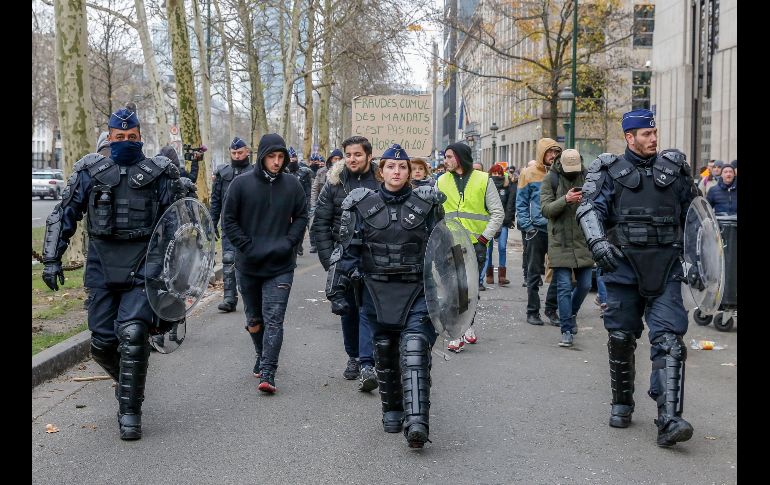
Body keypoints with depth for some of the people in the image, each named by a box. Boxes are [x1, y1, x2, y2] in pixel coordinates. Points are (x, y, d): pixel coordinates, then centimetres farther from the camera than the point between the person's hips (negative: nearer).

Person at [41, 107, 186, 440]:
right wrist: (51, 259, 4)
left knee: (132, 335, -15)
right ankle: (129, 382, 34)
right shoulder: (90, 171, 8)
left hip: (143, 267, -2)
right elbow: (63, 216, 11)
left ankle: (130, 411, -1)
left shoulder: (159, 173, 4)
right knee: (102, 342, 3)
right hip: (101, 267, 2)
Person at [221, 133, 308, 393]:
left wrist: (288, 243, -7)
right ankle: (262, 356, 38)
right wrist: (247, 247, -11)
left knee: (274, 320, -8)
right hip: (248, 265, 1)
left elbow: (301, 217, 7)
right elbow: (228, 220, -2)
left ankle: (267, 372, -8)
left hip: (281, 266, -1)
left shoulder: (292, 185, -1)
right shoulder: (241, 184, -5)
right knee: (254, 318, 16)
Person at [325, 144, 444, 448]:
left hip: (417, 290, -2)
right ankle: (392, 411, 31)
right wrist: (336, 291, 1)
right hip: (377, 291, 2)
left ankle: (417, 422, -24)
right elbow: (347, 250, 5)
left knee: (414, 350, -17)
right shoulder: (362, 205, 3)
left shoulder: (426, 204, 2)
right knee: (384, 351, 11)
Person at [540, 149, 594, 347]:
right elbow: (546, 209, -10)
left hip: (583, 240, 3)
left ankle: (571, 314, 37)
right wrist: (565, 200, -25)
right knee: (564, 287, -3)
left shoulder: (586, 177, 6)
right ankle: (567, 331, 2)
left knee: (584, 284, 10)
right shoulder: (551, 179, -1)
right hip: (560, 241, -3)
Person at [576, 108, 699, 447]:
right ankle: (621, 404, 29)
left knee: (668, 339, -11)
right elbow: (590, 208, -5)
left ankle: (669, 420, -15)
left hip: (665, 266, 1)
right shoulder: (610, 170, 6)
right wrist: (597, 241, -23)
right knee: (621, 337, 9)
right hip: (624, 264, -1)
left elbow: (693, 210, 22)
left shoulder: (673, 167, 13)